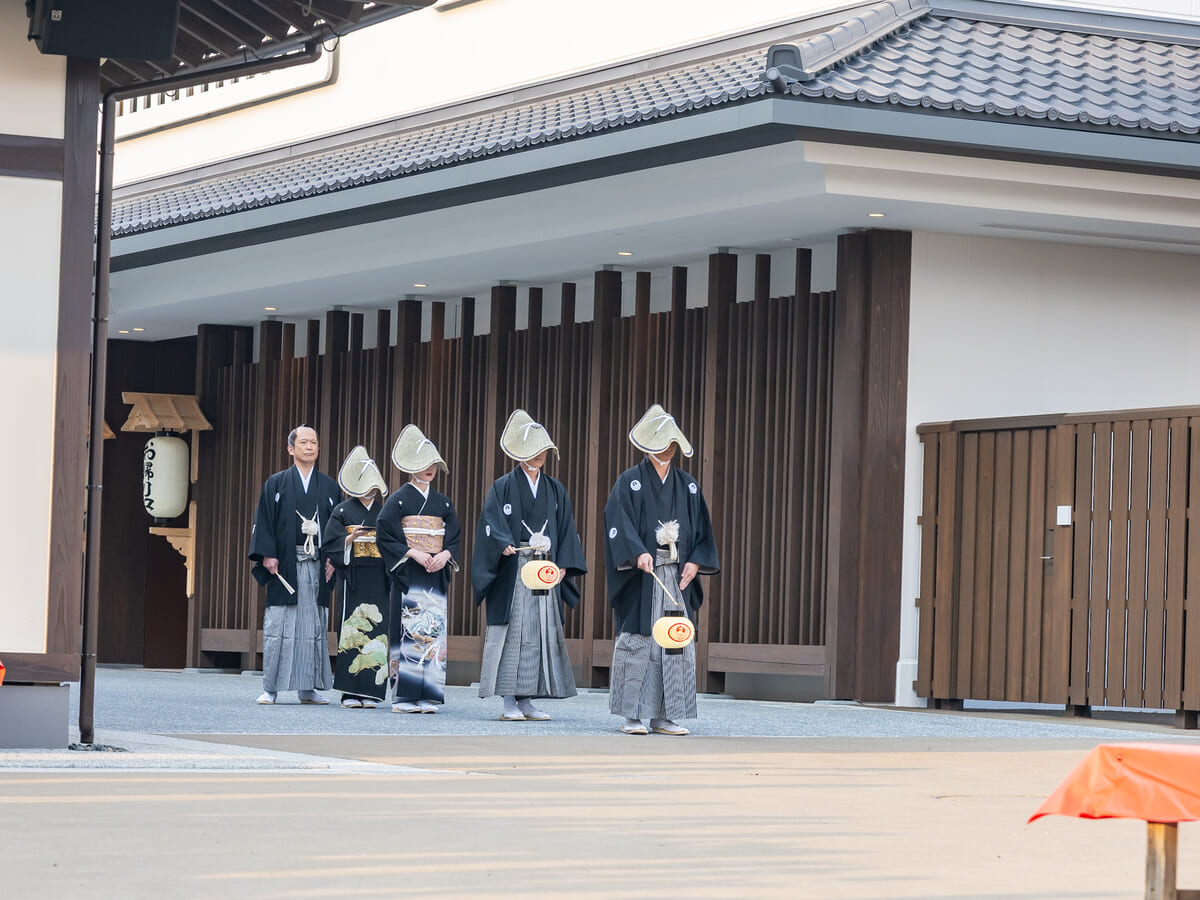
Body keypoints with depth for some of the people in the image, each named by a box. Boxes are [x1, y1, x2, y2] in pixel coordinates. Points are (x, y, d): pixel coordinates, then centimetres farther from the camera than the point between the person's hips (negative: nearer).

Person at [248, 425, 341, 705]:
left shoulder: (329, 487, 13)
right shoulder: (276, 484, 7)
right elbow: (263, 521, 2)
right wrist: (267, 555, -10)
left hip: (318, 566, 2)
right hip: (285, 564, -2)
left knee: (315, 627, 1)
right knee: (278, 626, -4)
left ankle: (308, 688, 6)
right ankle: (270, 689, 0)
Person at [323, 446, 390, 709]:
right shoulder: (343, 511, 5)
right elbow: (330, 544, -1)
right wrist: (349, 540, -17)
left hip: (378, 580, 3)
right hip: (352, 578, -2)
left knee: (376, 632, -4)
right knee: (352, 630, -7)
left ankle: (370, 692, -1)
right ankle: (350, 693, -4)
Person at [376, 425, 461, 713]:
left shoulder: (443, 503, 14)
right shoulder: (399, 500, 0)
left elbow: (455, 538, 12)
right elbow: (385, 535, -7)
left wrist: (444, 555, -8)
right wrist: (415, 553, -15)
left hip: (436, 573, 5)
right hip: (408, 574, -4)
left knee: (433, 631, 0)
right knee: (409, 631, -9)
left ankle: (427, 696, 1)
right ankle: (404, 697, -8)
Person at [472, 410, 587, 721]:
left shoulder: (556, 491, 14)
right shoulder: (504, 487, 2)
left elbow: (566, 531, 13)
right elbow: (493, 523, -9)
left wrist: (562, 566, 1)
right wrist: (505, 545, -28)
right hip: (512, 571, -4)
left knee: (541, 634, 1)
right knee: (512, 632, -6)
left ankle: (527, 701, 5)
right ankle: (509, 702, -4)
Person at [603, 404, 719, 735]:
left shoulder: (687, 485, 15)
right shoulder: (630, 481, 0)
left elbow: (701, 528, 14)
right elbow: (618, 522, -13)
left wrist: (695, 562, -2)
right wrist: (638, 553, -28)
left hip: (677, 578, 4)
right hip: (641, 576, -4)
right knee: (638, 642, -7)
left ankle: (664, 717, 5)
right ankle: (632, 716, -3)